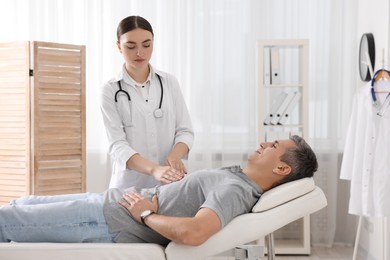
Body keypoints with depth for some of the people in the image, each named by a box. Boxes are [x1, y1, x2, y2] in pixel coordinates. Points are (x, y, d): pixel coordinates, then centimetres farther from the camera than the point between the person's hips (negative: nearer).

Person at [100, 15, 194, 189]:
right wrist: (154, 169, -29)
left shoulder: (169, 82, 5)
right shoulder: (111, 91, -3)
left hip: (171, 183, 2)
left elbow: (185, 130, 3)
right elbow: (117, 145, -12)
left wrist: (174, 156, -19)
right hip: (129, 185, -2)